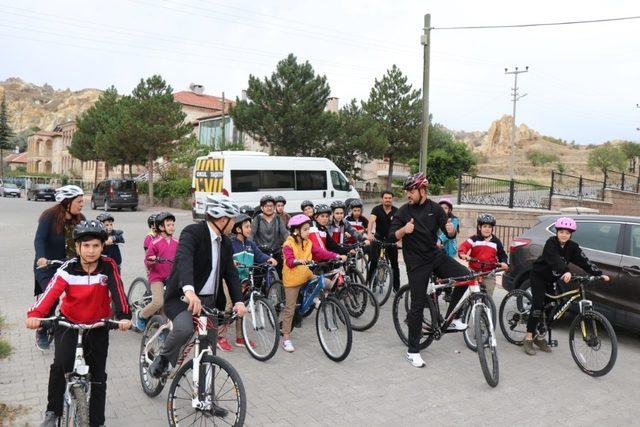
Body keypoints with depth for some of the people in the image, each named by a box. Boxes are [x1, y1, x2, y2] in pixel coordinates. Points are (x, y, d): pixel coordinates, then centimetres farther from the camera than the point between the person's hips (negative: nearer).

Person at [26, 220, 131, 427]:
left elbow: (118, 291, -27)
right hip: (68, 321, -1)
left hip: (98, 324, 1)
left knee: (98, 374, 5)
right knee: (61, 364, -22)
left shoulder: (108, 266, -16)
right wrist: (35, 314, -46)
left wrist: (124, 316, -43)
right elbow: (51, 292, -29)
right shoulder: (68, 269, -15)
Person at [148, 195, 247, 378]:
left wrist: (238, 301, -13)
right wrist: (189, 290, -52)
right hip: (183, 296, -7)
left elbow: (231, 273, 4)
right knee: (184, 328, -33)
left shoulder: (226, 243, 9)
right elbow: (183, 259, -34)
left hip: (209, 300, 7)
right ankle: (163, 359, -2)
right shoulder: (192, 232, -16)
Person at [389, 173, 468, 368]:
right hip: (416, 262, -3)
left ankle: (450, 317, 5)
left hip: (436, 256, 3)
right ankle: (413, 350, 10)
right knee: (418, 305, -3)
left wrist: (451, 230, -22)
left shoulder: (435, 208, 1)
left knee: (466, 276, -16)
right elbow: (392, 236, -8)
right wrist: (404, 230, -29)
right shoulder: (403, 211, -6)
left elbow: (450, 234, 2)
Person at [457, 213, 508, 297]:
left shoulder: (496, 241, 9)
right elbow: (464, 246, -15)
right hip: (474, 272, -2)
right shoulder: (474, 239, 0)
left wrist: (503, 263, -8)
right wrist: (463, 254, -36)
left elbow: (502, 255, 14)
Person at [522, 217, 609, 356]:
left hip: (551, 280, 6)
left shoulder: (572, 247, -5)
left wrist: (600, 274, -24)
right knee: (538, 306, -15)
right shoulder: (551, 243, -21)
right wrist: (566, 272, -53)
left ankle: (540, 338, 17)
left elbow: (584, 261, -13)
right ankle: (528, 339, -11)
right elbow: (555, 260, -37)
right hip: (538, 276, -6)